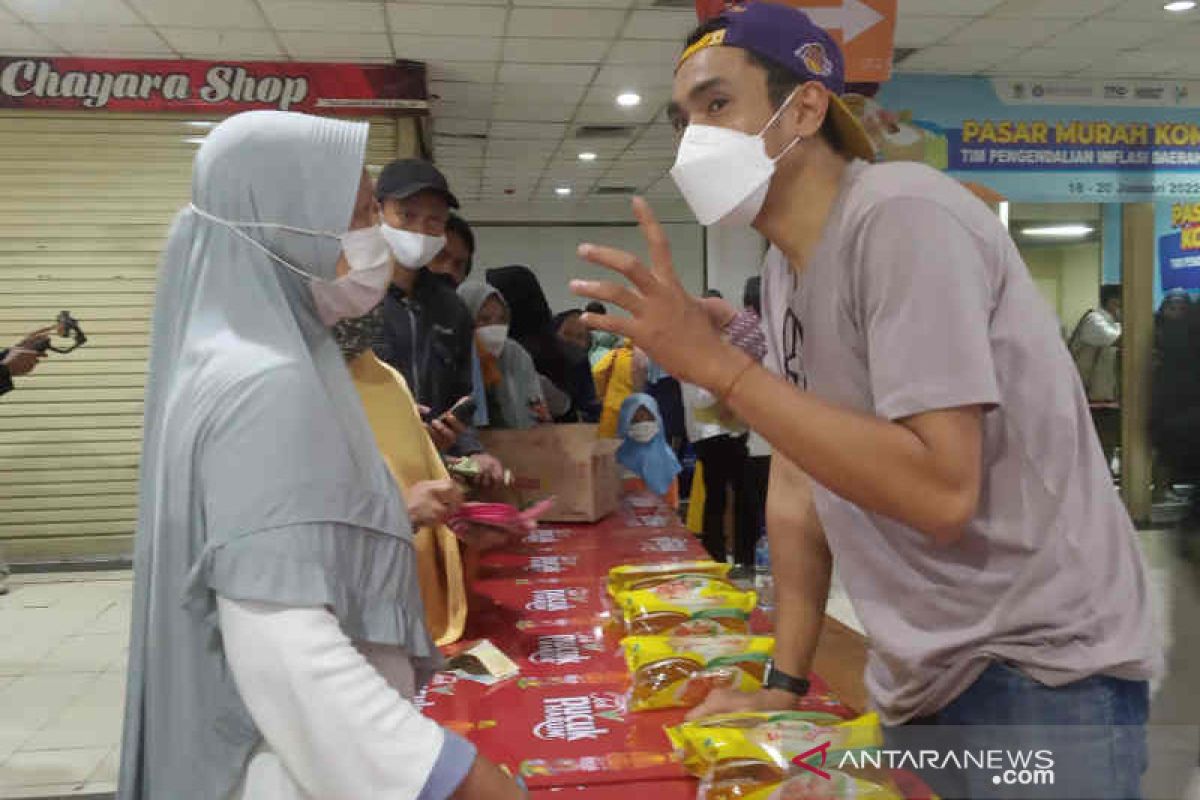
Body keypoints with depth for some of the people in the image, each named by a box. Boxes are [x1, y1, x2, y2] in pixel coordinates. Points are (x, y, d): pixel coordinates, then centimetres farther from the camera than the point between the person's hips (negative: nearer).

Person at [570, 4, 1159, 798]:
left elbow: (941, 493, -29)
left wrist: (718, 364, -27)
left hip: (1036, 673, -8)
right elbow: (799, 481, 8)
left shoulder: (901, 217, -21)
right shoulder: (784, 267, 5)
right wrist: (784, 684, 7)